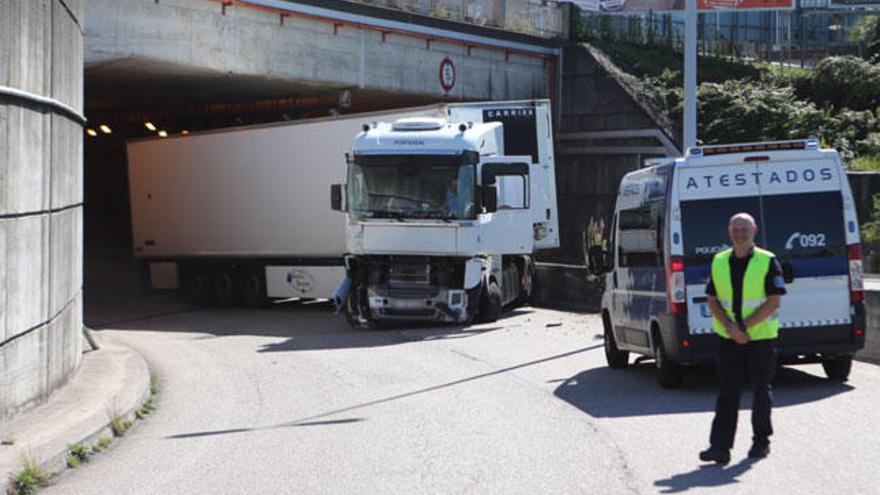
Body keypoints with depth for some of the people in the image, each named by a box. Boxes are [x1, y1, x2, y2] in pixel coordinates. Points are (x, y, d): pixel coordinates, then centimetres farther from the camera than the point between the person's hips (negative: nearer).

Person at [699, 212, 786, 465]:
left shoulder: (767, 262, -4)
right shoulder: (719, 262, 7)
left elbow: (774, 302, -10)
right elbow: (712, 300, 6)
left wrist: (744, 326, -16)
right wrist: (730, 328, -10)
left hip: (761, 337, -2)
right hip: (728, 339, 2)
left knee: (761, 391, 8)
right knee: (727, 392, -4)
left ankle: (761, 442, 22)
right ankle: (720, 447, -9)